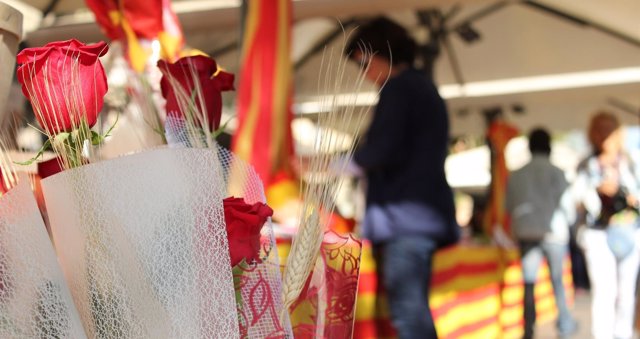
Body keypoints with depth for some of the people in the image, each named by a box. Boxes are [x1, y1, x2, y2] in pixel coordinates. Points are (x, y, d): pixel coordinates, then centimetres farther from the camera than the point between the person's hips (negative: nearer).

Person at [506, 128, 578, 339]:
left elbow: (509, 206, 8)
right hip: (553, 233, -2)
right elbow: (566, 204, -5)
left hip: (526, 233, 2)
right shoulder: (555, 172, -4)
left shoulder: (515, 175, 6)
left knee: (529, 284, -1)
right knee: (558, 280, 14)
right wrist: (570, 219, 15)